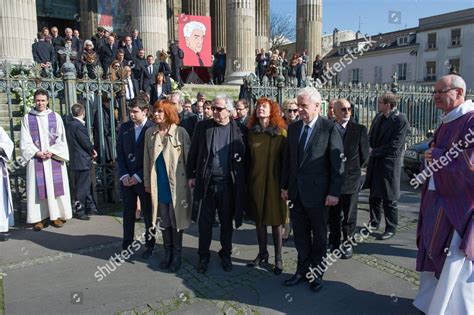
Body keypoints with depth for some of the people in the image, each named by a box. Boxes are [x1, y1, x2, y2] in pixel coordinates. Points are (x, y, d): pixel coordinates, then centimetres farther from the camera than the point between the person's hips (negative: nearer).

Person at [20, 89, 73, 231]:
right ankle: (39, 218, 7)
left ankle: (56, 216, 10)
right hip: (36, 159, 0)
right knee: (38, 188, 1)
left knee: (55, 186, 2)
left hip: (54, 158, 0)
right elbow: (25, 141, 2)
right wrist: (37, 153, -11)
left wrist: (52, 151, -10)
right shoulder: (27, 118, 5)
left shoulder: (56, 117, 6)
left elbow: (61, 138, 3)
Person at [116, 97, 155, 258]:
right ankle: (126, 244, 25)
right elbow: (120, 153, 6)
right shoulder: (124, 127, 5)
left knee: (148, 214, 9)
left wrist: (138, 176, -11)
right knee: (128, 213, 11)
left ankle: (149, 245, 24)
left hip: (145, 179, -3)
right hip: (126, 178, 4)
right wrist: (124, 175, -5)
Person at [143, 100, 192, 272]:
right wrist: (147, 182, 8)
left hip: (176, 184, -3)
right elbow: (147, 159, 8)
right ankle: (167, 252, 29)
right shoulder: (150, 133, 4)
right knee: (164, 221, 14)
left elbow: (188, 157, -6)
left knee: (176, 220, 7)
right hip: (159, 184, 4)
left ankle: (177, 255, 23)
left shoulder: (180, 132, -8)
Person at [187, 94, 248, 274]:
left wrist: (242, 182, -2)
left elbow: (246, 157, 2)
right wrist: (191, 175, 4)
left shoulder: (240, 130, -2)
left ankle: (226, 255, 33)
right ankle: (203, 256, 27)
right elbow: (193, 152, 6)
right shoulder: (202, 127, 1)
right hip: (205, 182, 1)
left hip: (229, 184, 0)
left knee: (227, 222, 14)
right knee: (204, 222, 9)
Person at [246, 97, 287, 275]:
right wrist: (246, 181, 3)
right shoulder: (251, 133, 5)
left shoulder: (281, 132, -3)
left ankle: (278, 258, 19)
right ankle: (262, 254, 28)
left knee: (276, 219, 5)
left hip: (275, 182, -3)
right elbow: (247, 158, 6)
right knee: (259, 219, 12)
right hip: (256, 182, 3)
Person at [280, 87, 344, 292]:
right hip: (296, 191, 5)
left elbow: (337, 163, -11)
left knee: (319, 236, 12)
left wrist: (334, 192, -13)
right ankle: (302, 270, 32)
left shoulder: (330, 129, -10)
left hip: (318, 192, -5)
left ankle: (317, 273, 29)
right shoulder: (293, 128, 6)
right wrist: (284, 186, 9)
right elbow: (287, 159, 10)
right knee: (300, 234, 15)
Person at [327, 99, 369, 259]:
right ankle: (334, 242, 28)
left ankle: (347, 244, 25)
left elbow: (364, 155, 2)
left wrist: (352, 170, 5)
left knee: (349, 216, 10)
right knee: (333, 214, 13)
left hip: (350, 180, -1)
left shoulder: (360, 130, -3)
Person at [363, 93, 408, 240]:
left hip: (389, 163, -7)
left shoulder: (401, 120, -14)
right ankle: (374, 222, 33)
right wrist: (370, 149, -5)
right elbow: (371, 136, 14)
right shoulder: (378, 116, 7)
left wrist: (374, 152, -14)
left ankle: (391, 229, 17)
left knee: (389, 199, 2)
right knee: (374, 196, 17)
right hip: (375, 161, 7)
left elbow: (394, 145, -18)